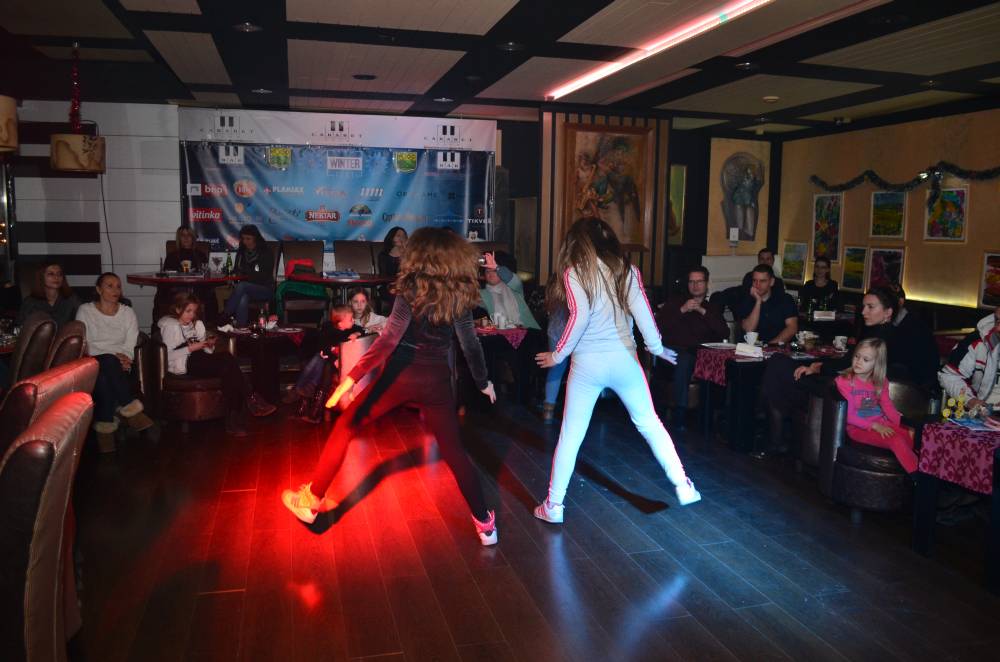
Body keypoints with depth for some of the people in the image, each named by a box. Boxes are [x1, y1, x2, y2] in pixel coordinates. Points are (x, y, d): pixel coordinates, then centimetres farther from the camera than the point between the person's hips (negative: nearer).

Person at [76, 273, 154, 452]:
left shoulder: (128, 313, 14)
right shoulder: (85, 311, 10)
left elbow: (130, 346, 7)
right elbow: (83, 344, -1)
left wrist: (124, 358, -17)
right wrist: (114, 359, -16)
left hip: (119, 364, 1)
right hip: (94, 362, -1)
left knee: (105, 375, -37)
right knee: (107, 361, -38)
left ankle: (105, 423, -32)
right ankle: (129, 407, -34)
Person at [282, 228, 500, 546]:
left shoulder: (412, 290, -9)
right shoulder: (459, 295, 1)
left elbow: (389, 339, -21)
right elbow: (471, 345, 4)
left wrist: (352, 377, -24)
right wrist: (483, 382, 18)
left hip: (401, 375, -3)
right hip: (437, 380, 3)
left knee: (345, 427, 14)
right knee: (453, 451, 15)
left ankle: (311, 501, 18)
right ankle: (484, 524, 18)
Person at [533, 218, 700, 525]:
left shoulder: (574, 272, -6)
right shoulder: (626, 270, 3)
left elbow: (580, 316, -16)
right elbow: (641, 310, -6)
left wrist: (558, 355, -7)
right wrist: (656, 346, 5)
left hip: (587, 364, -2)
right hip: (624, 360, 3)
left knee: (570, 435, 7)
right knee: (649, 422, 19)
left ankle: (553, 506, 13)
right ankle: (683, 487, 22)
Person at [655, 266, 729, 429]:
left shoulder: (713, 307, 23)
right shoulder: (674, 302, 22)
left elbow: (724, 333, 4)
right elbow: (659, 326, 5)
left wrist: (703, 311, -2)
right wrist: (682, 310, -4)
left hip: (704, 354, 2)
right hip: (676, 352, -1)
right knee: (685, 360, -37)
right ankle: (679, 415, -32)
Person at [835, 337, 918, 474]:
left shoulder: (880, 382, 9)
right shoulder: (844, 381, -9)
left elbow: (888, 407, 7)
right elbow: (849, 415, -11)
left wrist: (903, 426, -9)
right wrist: (874, 425, -18)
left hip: (881, 423, 6)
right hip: (858, 428, -6)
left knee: (911, 438, -17)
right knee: (896, 440, -26)